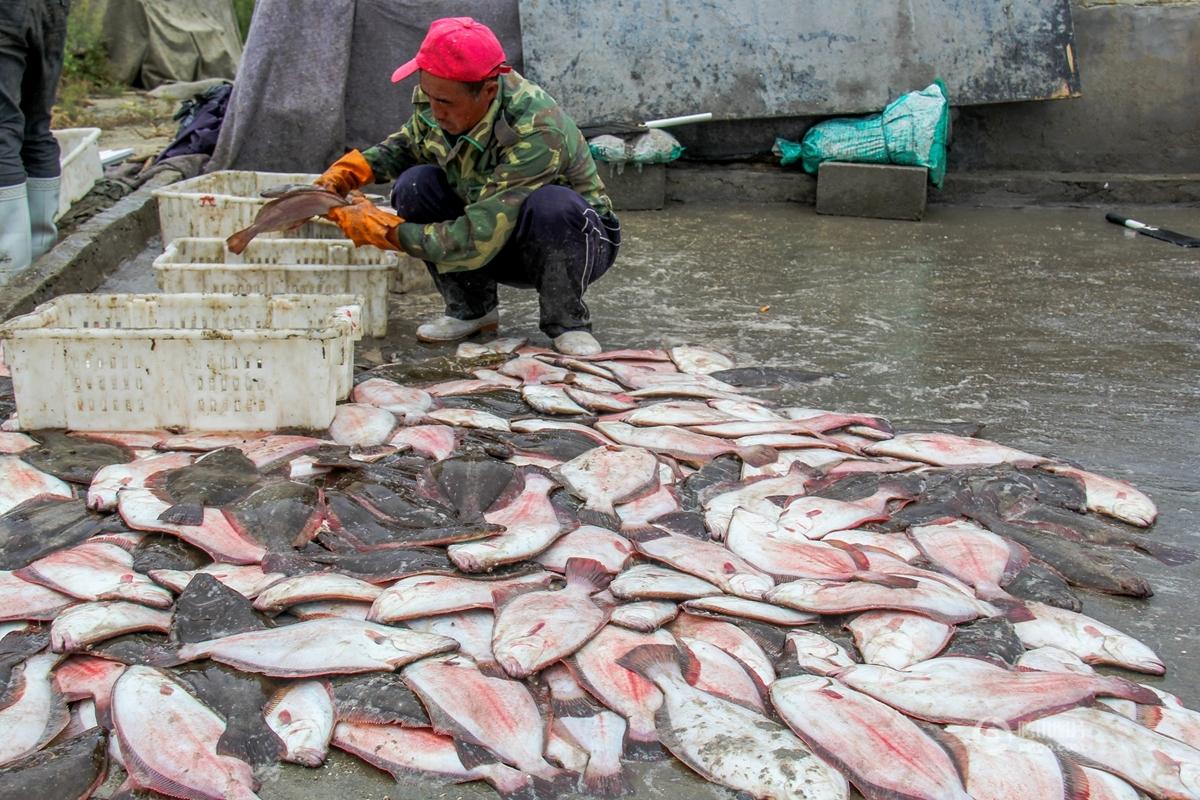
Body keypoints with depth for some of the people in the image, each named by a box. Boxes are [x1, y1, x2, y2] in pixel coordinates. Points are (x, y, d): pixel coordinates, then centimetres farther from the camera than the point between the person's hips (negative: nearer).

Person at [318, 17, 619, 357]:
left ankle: (567, 322, -12)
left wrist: (382, 229, -31)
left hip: (574, 239, -5)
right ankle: (471, 309, -1)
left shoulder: (537, 133, -36)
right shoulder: (436, 94, -16)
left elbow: (478, 241, -38)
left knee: (549, 206, -39)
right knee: (415, 184, -17)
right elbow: (409, 142, 8)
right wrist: (347, 171, -10)